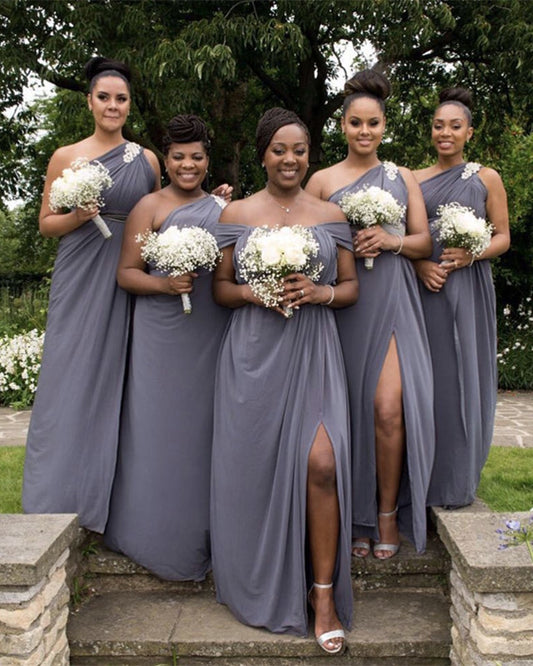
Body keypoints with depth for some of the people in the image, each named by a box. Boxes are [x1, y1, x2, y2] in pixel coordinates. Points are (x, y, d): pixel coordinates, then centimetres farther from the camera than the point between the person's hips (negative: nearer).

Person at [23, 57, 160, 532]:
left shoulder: (147, 160, 11)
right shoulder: (66, 158, 7)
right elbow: (46, 223, 8)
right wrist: (76, 216, -11)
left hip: (128, 283, 1)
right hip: (79, 280, -1)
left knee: (116, 381, 2)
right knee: (70, 381, -3)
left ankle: (107, 504, 12)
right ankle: (59, 501, 8)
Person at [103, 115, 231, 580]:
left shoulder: (223, 208, 14)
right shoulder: (150, 207, 2)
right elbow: (126, 272, -3)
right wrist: (165, 284, -18)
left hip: (213, 336, 4)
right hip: (163, 337, -3)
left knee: (205, 428, 9)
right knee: (161, 429, 1)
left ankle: (203, 535, 23)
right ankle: (163, 537, 15)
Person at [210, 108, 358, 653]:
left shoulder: (330, 215, 10)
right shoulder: (236, 214, 7)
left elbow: (351, 288, 12)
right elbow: (220, 288, 9)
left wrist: (320, 292, -8)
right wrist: (255, 293, -11)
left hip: (312, 353, 0)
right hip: (253, 355, 0)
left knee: (321, 462, -15)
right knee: (255, 464, 3)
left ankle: (324, 593, 0)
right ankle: (259, 584, 24)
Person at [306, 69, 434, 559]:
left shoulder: (403, 178, 13)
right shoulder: (322, 181, 8)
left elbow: (424, 242, 9)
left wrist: (391, 241, -9)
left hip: (391, 302, 0)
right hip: (342, 304, 0)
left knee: (388, 408, -11)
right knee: (349, 409, 2)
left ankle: (389, 513, 8)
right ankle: (357, 514, 17)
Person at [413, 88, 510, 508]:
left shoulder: (487, 178, 7)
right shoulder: (415, 179, 12)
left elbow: (503, 237, 5)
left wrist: (472, 254, -14)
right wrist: (420, 264, -9)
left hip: (468, 289, -1)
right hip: (424, 288, 1)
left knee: (464, 377, -1)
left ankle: (459, 481, 12)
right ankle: (425, 478, 12)